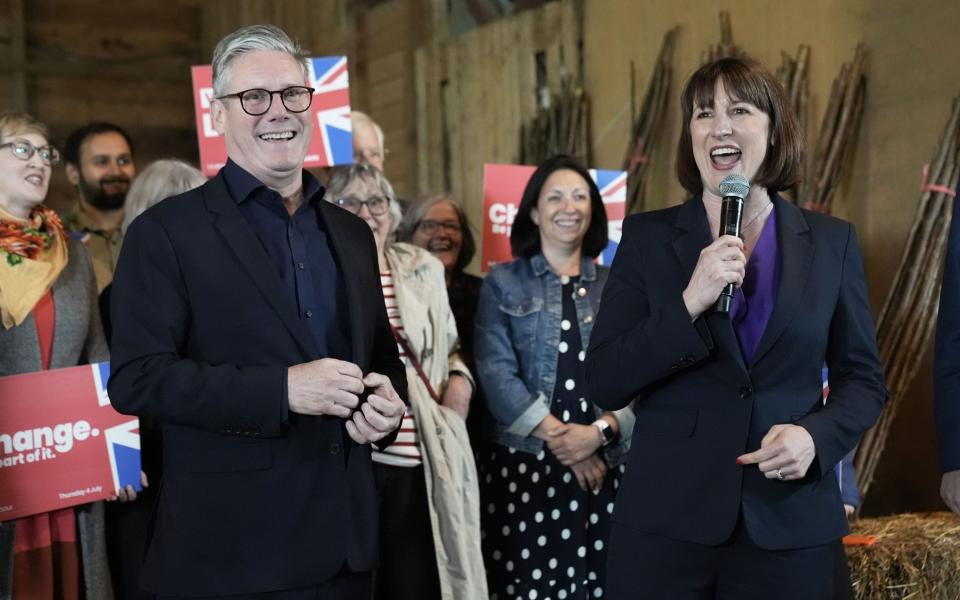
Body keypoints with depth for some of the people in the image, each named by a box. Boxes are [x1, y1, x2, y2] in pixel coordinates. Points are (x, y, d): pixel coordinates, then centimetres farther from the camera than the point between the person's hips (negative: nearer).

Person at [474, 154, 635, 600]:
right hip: (524, 462, -1)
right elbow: (495, 370, -4)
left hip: (603, 464, 2)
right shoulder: (503, 282, 7)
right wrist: (556, 435, -11)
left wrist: (600, 431, -11)